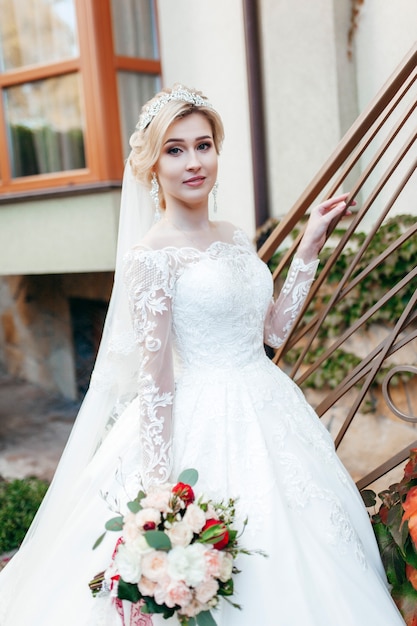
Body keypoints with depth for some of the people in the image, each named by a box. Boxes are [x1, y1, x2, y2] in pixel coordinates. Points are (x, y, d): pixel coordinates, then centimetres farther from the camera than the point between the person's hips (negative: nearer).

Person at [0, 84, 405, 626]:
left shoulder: (237, 238, 8)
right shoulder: (150, 254, -13)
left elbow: (274, 329, 11)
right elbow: (154, 376, -16)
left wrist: (310, 245, 9)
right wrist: (157, 491, -18)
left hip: (267, 413, 7)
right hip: (203, 424, -7)